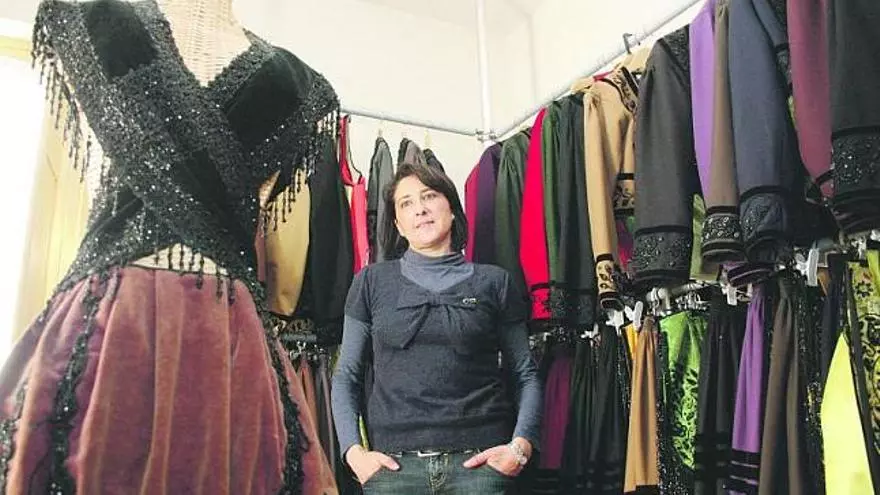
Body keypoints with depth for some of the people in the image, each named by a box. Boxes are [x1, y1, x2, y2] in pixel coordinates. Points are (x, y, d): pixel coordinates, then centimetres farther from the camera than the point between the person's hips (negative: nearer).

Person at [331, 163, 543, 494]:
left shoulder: (494, 282, 7)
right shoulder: (372, 282, 8)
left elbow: (525, 374, 9)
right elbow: (346, 376, 9)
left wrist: (520, 445, -5)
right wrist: (354, 450, -3)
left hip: (479, 461, 0)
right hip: (394, 463, 1)